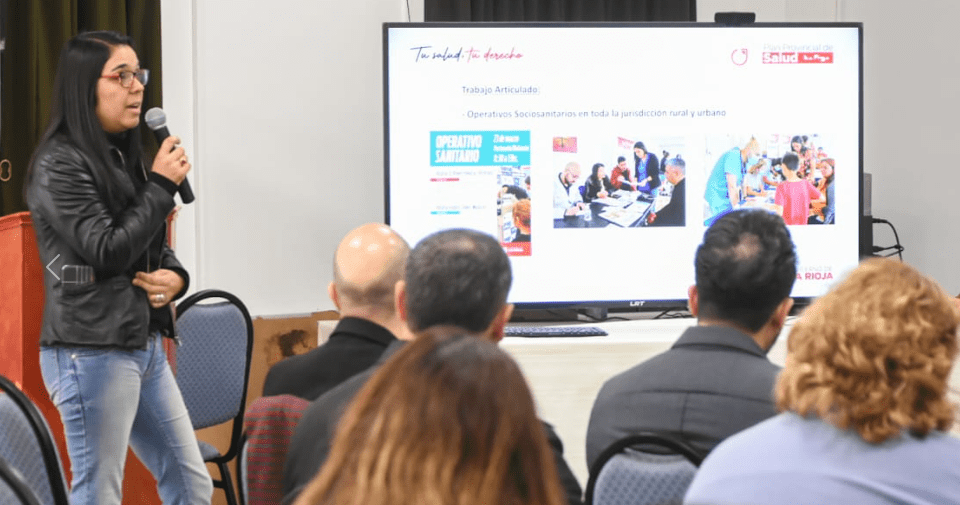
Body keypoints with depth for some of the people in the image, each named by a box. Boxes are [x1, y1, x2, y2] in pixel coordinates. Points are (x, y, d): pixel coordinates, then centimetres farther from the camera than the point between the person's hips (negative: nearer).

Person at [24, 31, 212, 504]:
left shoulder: (123, 157, 13)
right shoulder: (59, 164, -11)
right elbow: (108, 252, -18)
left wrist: (175, 277, -2)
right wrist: (162, 185, -11)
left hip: (145, 345, 9)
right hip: (91, 353, -8)